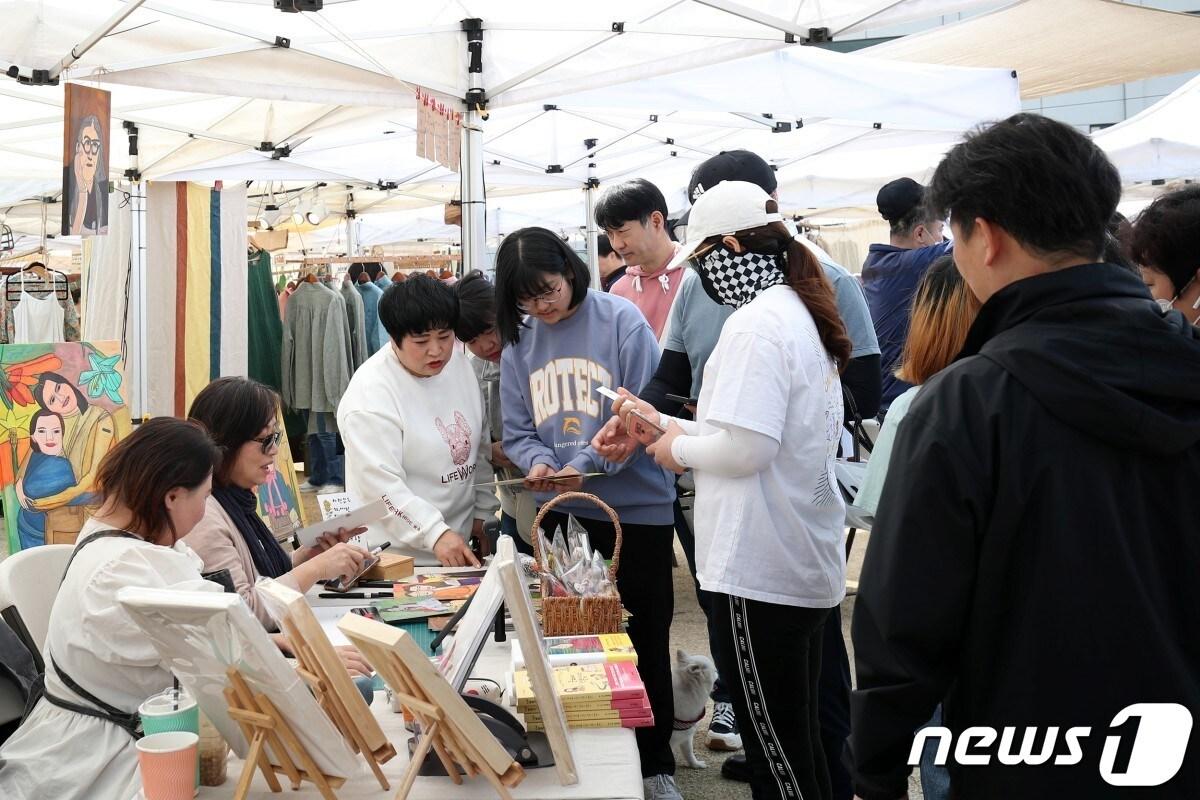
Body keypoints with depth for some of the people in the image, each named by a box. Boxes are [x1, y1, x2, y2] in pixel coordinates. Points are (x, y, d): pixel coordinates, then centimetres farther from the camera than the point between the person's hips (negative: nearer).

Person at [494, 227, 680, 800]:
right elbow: (517, 431, 5)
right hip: (559, 513, 4)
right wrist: (537, 463, -17)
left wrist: (588, 463, -24)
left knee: (645, 640, 9)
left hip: (636, 509, -4)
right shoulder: (519, 340, 5)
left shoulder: (621, 320, -9)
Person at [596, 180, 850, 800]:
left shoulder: (755, 324, -18)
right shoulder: (802, 313, 13)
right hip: (806, 563, 10)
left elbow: (744, 448, -25)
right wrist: (665, 424, 17)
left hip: (761, 572, -10)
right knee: (798, 741, 20)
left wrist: (679, 450, -7)